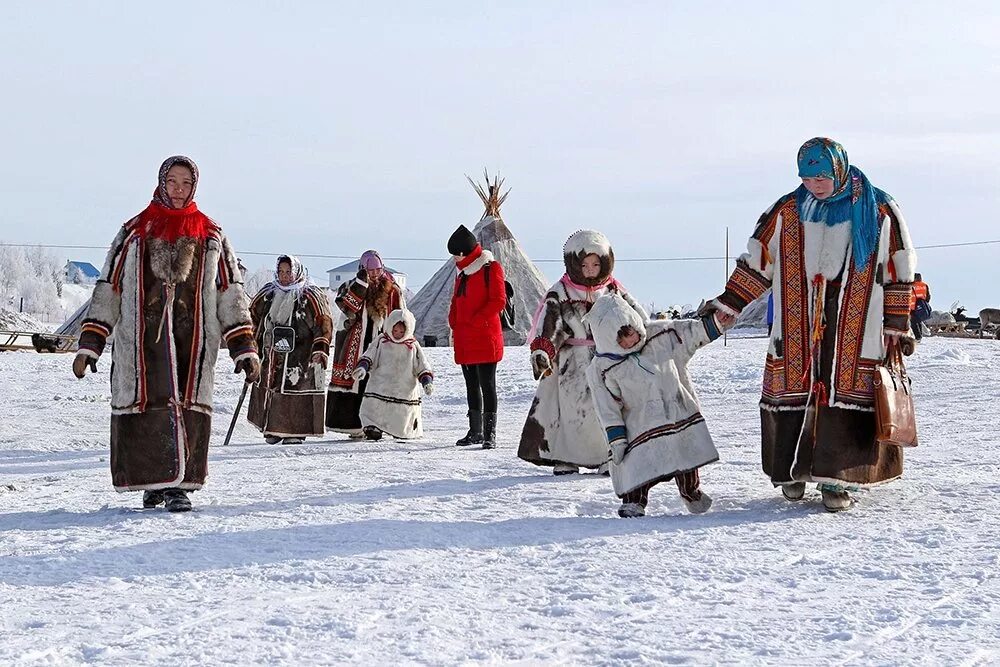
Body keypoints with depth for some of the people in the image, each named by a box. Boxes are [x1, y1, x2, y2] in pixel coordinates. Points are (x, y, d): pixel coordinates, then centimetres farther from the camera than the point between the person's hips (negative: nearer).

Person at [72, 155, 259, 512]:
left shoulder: (211, 236, 13)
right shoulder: (135, 232, 11)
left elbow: (231, 294, 12)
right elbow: (108, 289, 10)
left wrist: (244, 348, 4)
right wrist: (89, 345, 4)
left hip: (193, 340, 0)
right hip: (140, 339, 0)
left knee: (189, 408, -6)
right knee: (144, 407, -5)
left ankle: (178, 485, -1)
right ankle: (153, 482, 5)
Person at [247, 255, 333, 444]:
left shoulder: (311, 296, -1)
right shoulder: (267, 294, 12)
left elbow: (323, 324, -2)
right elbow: (254, 318, 23)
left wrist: (320, 349, -10)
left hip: (300, 356, -5)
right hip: (271, 354, 5)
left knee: (297, 389, -7)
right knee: (269, 388, 4)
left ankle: (296, 431, -1)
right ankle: (271, 429, 14)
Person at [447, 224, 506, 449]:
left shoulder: (491, 268, -7)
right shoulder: (462, 272, 18)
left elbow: (498, 300, -14)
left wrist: (476, 322, -16)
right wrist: (454, 324, 8)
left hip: (485, 338, -8)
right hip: (464, 341, 8)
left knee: (487, 385, -7)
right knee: (472, 386, 13)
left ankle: (490, 433, -7)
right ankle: (475, 432, 21)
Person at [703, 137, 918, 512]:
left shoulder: (879, 212, 1)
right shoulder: (787, 212, 6)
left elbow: (898, 273, 6)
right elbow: (756, 264, 10)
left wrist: (899, 327, 5)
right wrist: (725, 306, 4)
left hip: (855, 332, -2)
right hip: (795, 331, 2)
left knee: (845, 395, -6)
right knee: (792, 392, 0)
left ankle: (834, 478, 0)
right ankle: (793, 470, 14)